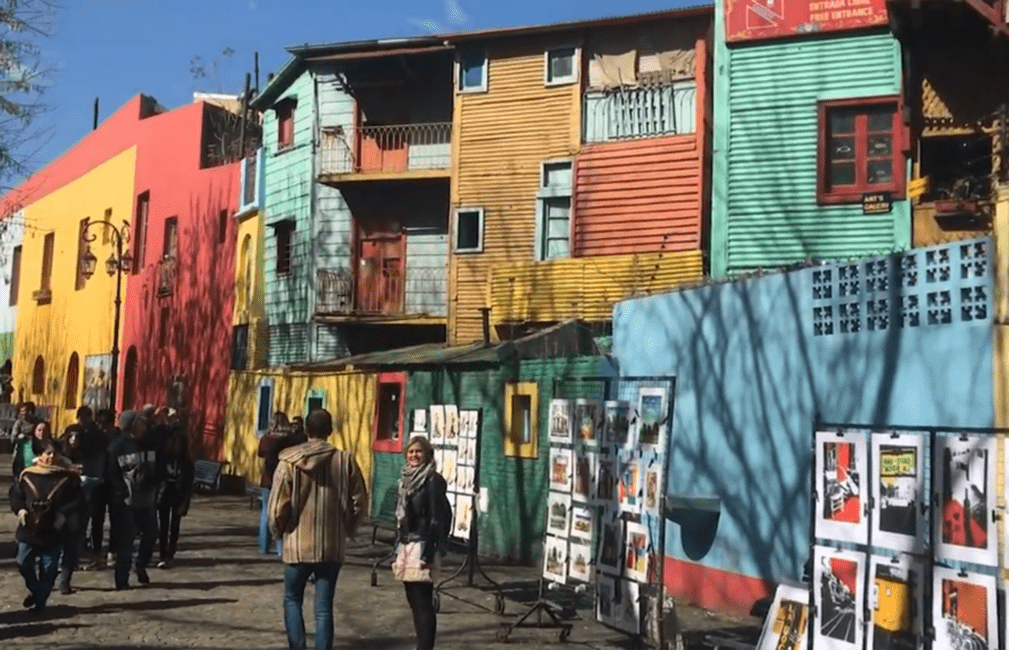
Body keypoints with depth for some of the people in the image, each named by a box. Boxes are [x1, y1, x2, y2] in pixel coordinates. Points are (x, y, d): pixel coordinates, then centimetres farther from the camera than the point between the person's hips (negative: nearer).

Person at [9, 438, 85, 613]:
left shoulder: (68, 477, -6)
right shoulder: (28, 474, -1)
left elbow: (78, 499, -3)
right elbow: (15, 493, 9)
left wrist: (64, 513, -16)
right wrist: (20, 508, -7)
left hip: (53, 531, -2)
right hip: (29, 528, 2)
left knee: (49, 568, 5)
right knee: (24, 563, 8)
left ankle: (40, 600, 22)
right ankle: (34, 590, 33)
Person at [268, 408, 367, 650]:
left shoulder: (289, 461, -8)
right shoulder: (345, 461, -5)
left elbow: (278, 504, -9)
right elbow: (359, 501, -1)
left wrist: (278, 530, 10)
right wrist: (347, 529, 15)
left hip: (298, 544, -1)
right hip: (332, 546, 1)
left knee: (292, 600, 18)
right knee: (324, 608, 8)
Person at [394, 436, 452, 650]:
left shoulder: (433, 480, -10)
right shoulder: (406, 478, 13)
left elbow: (438, 518, -13)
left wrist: (429, 552, -17)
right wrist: (399, 548, 17)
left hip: (422, 547, -8)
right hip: (406, 546, 8)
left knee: (423, 603, -7)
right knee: (414, 602, 11)